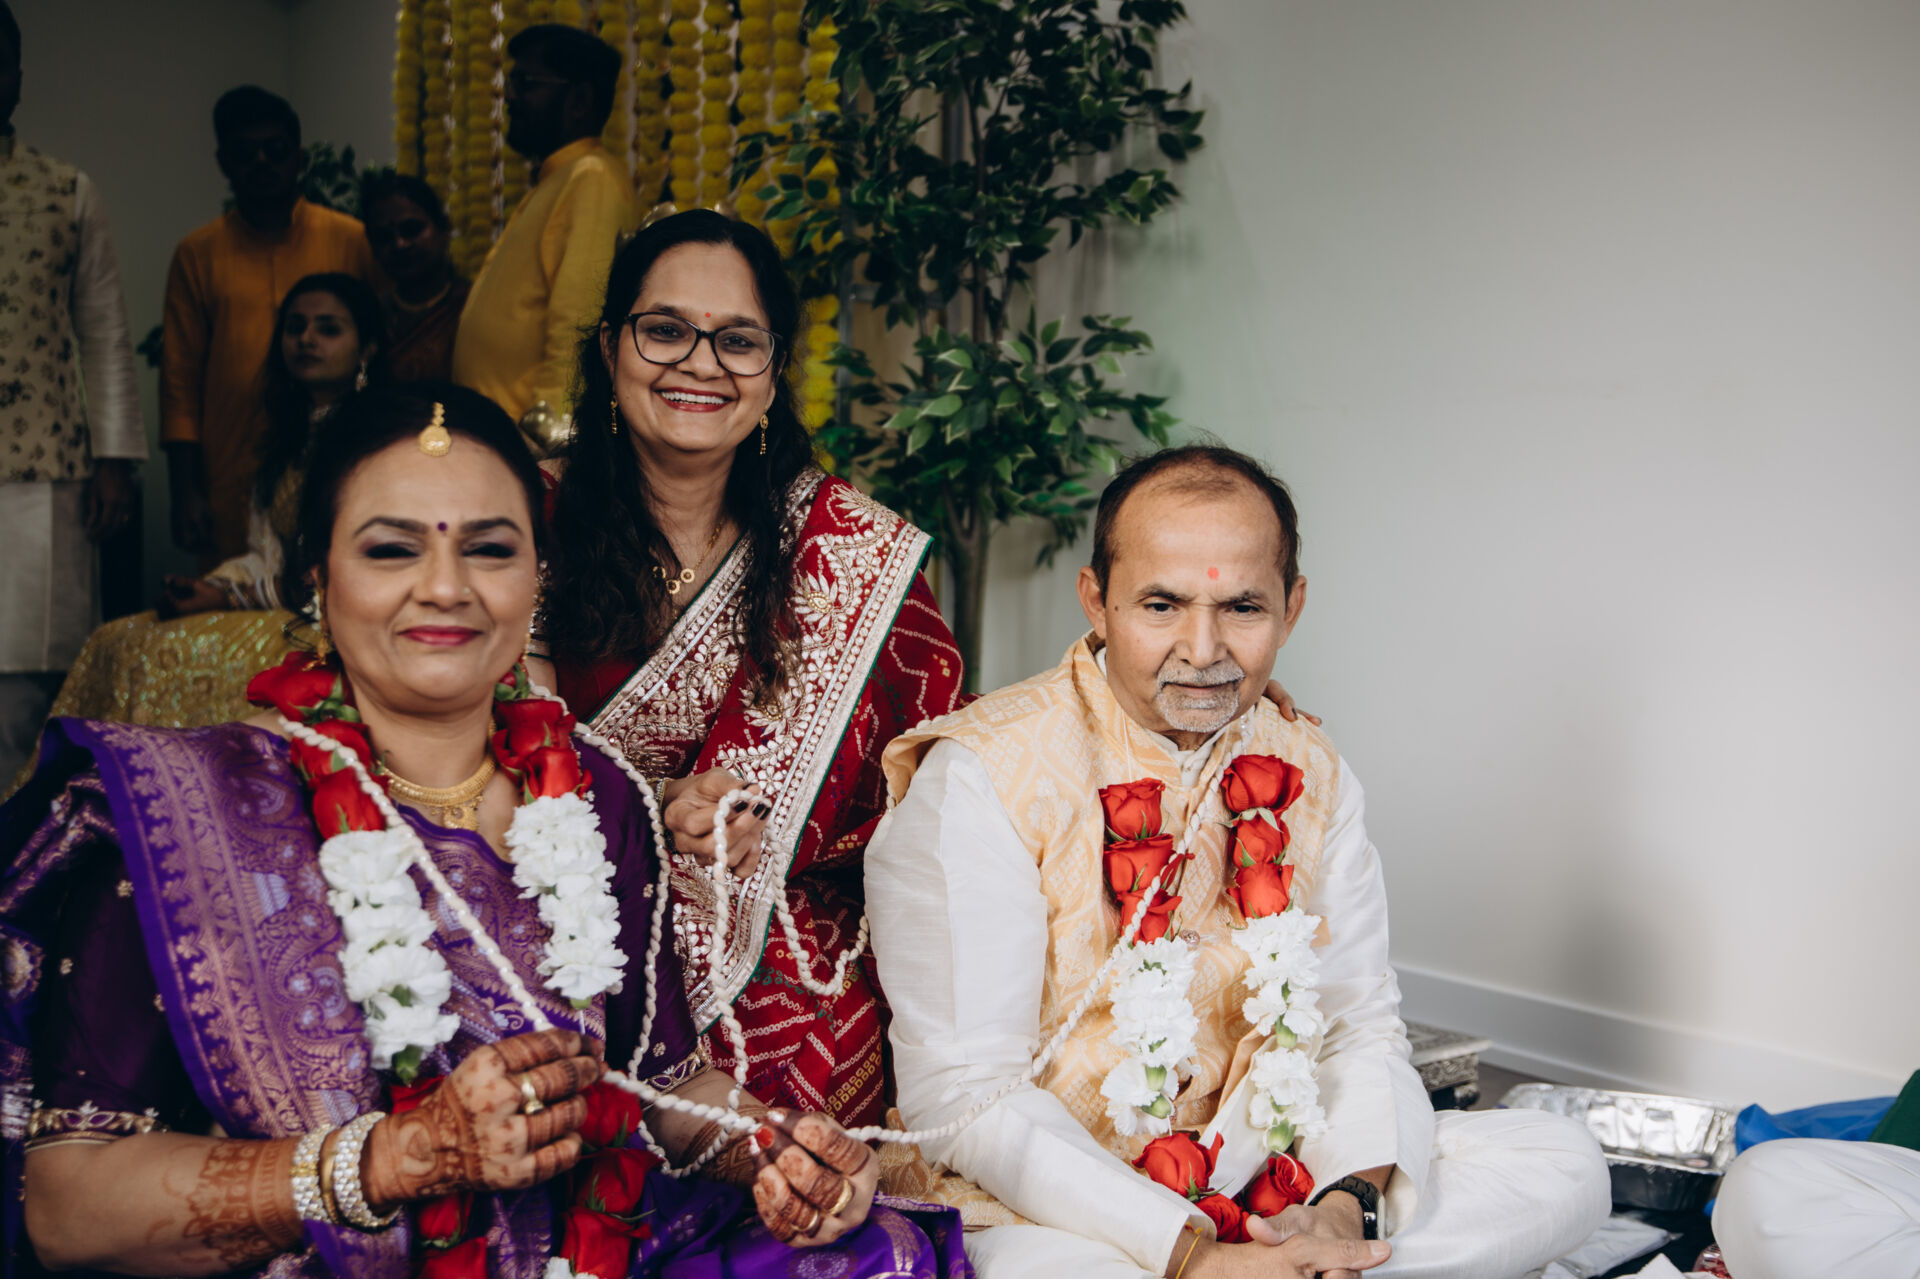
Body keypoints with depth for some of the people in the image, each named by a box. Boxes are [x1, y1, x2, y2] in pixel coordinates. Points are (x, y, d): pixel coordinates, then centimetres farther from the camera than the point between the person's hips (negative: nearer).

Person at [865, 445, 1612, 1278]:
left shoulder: (1312, 778, 4)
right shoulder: (980, 779, -15)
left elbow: (1362, 1023, 6)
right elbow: (962, 1093, -18)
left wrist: (1350, 1198, -16)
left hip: (1260, 1191, 6)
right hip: (1038, 1209, -5)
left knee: (1563, 1165, -7)